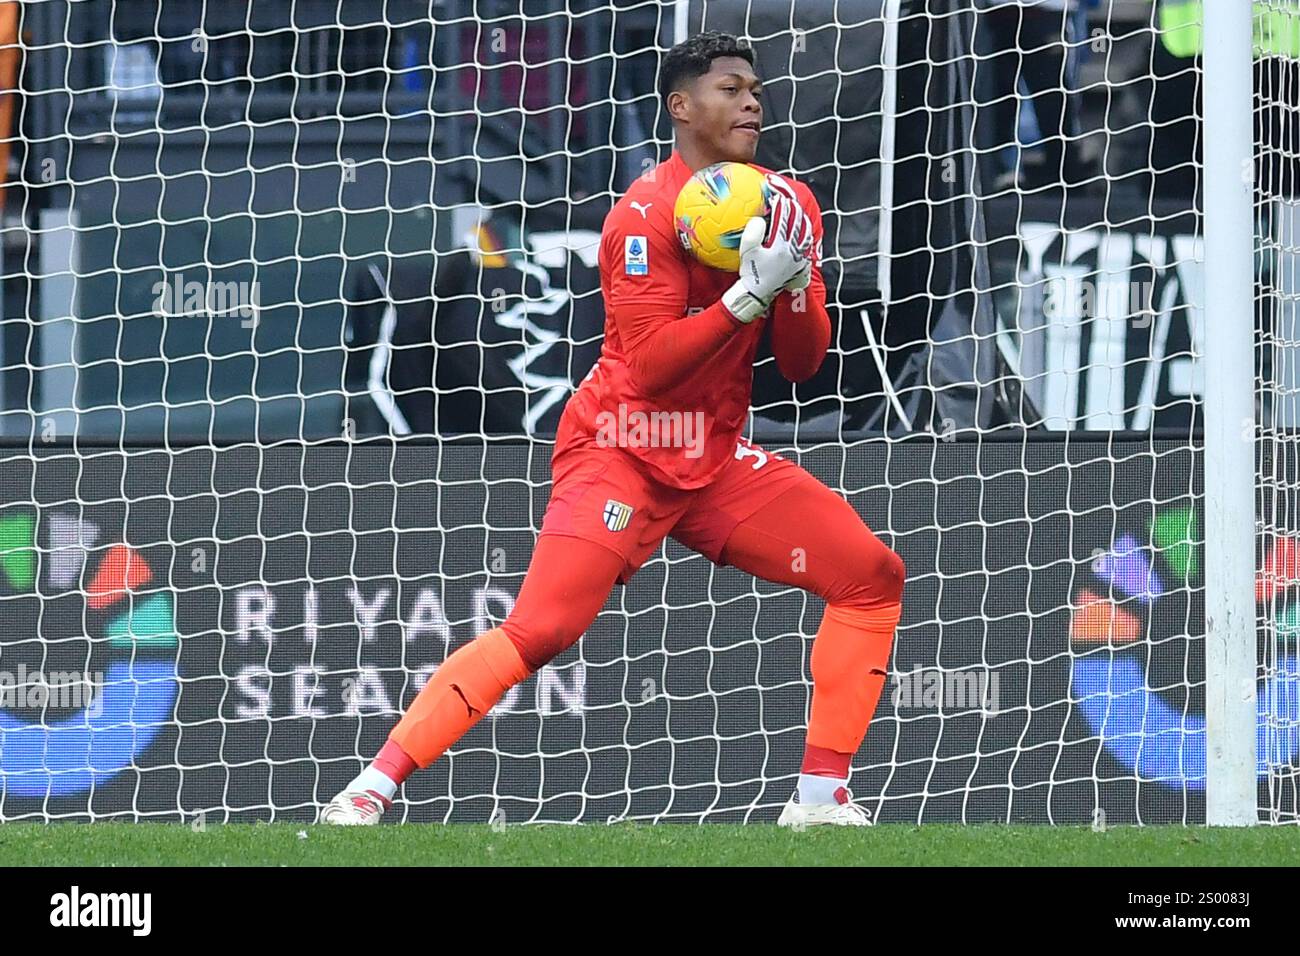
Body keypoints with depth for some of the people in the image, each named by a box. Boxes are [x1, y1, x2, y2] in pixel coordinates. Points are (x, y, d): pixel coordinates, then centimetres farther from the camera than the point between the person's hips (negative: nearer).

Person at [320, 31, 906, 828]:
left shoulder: (786, 206, 6)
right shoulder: (647, 214, -15)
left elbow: (804, 364, 6)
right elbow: (650, 365, -23)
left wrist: (794, 284, -12)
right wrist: (749, 292, -28)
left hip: (718, 462, 7)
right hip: (624, 455, -7)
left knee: (873, 575, -1)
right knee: (539, 632, -23)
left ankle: (822, 797, 3)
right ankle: (373, 788, -20)